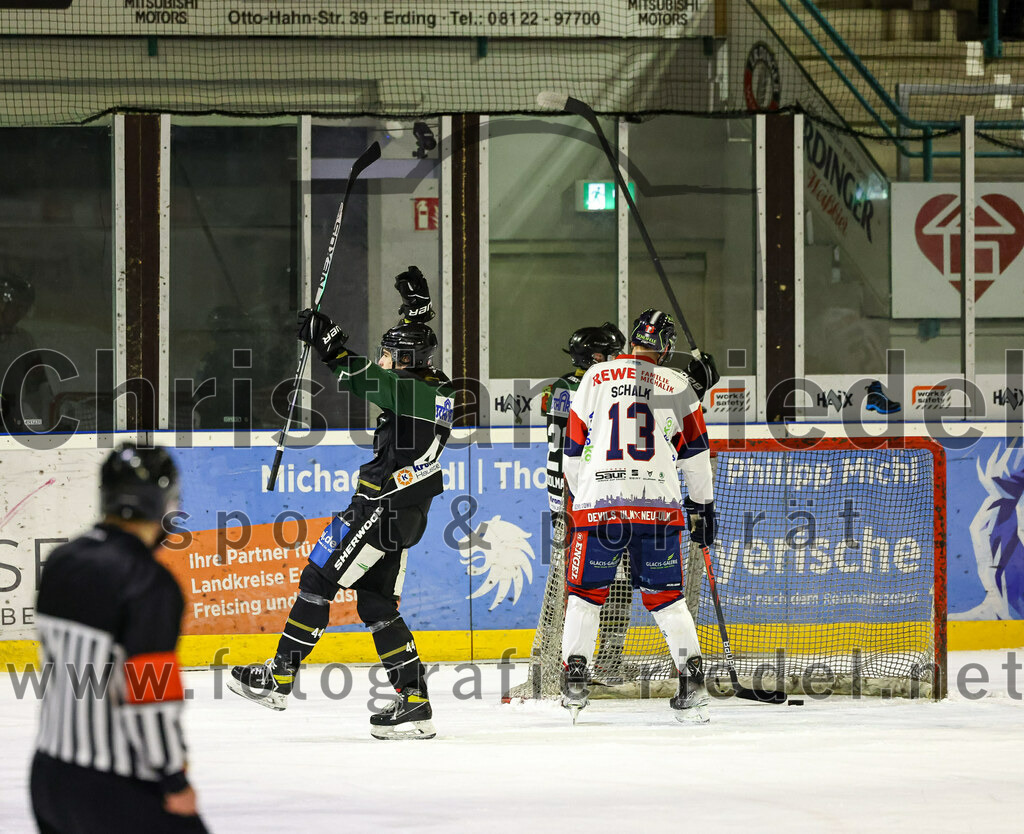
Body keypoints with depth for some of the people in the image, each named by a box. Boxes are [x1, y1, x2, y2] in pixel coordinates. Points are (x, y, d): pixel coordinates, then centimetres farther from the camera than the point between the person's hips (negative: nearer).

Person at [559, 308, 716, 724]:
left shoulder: (596, 377, 8)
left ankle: (574, 683, 3)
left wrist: (577, 496, 24)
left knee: (585, 592, 10)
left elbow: (574, 446, 11)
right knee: (665, 595, 9)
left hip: (599, 502, -1)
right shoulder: (677, 385, 7)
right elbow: (695, 450, 10)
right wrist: (703, 504, 21)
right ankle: (693, 684, 1)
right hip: (659, 503, 1)